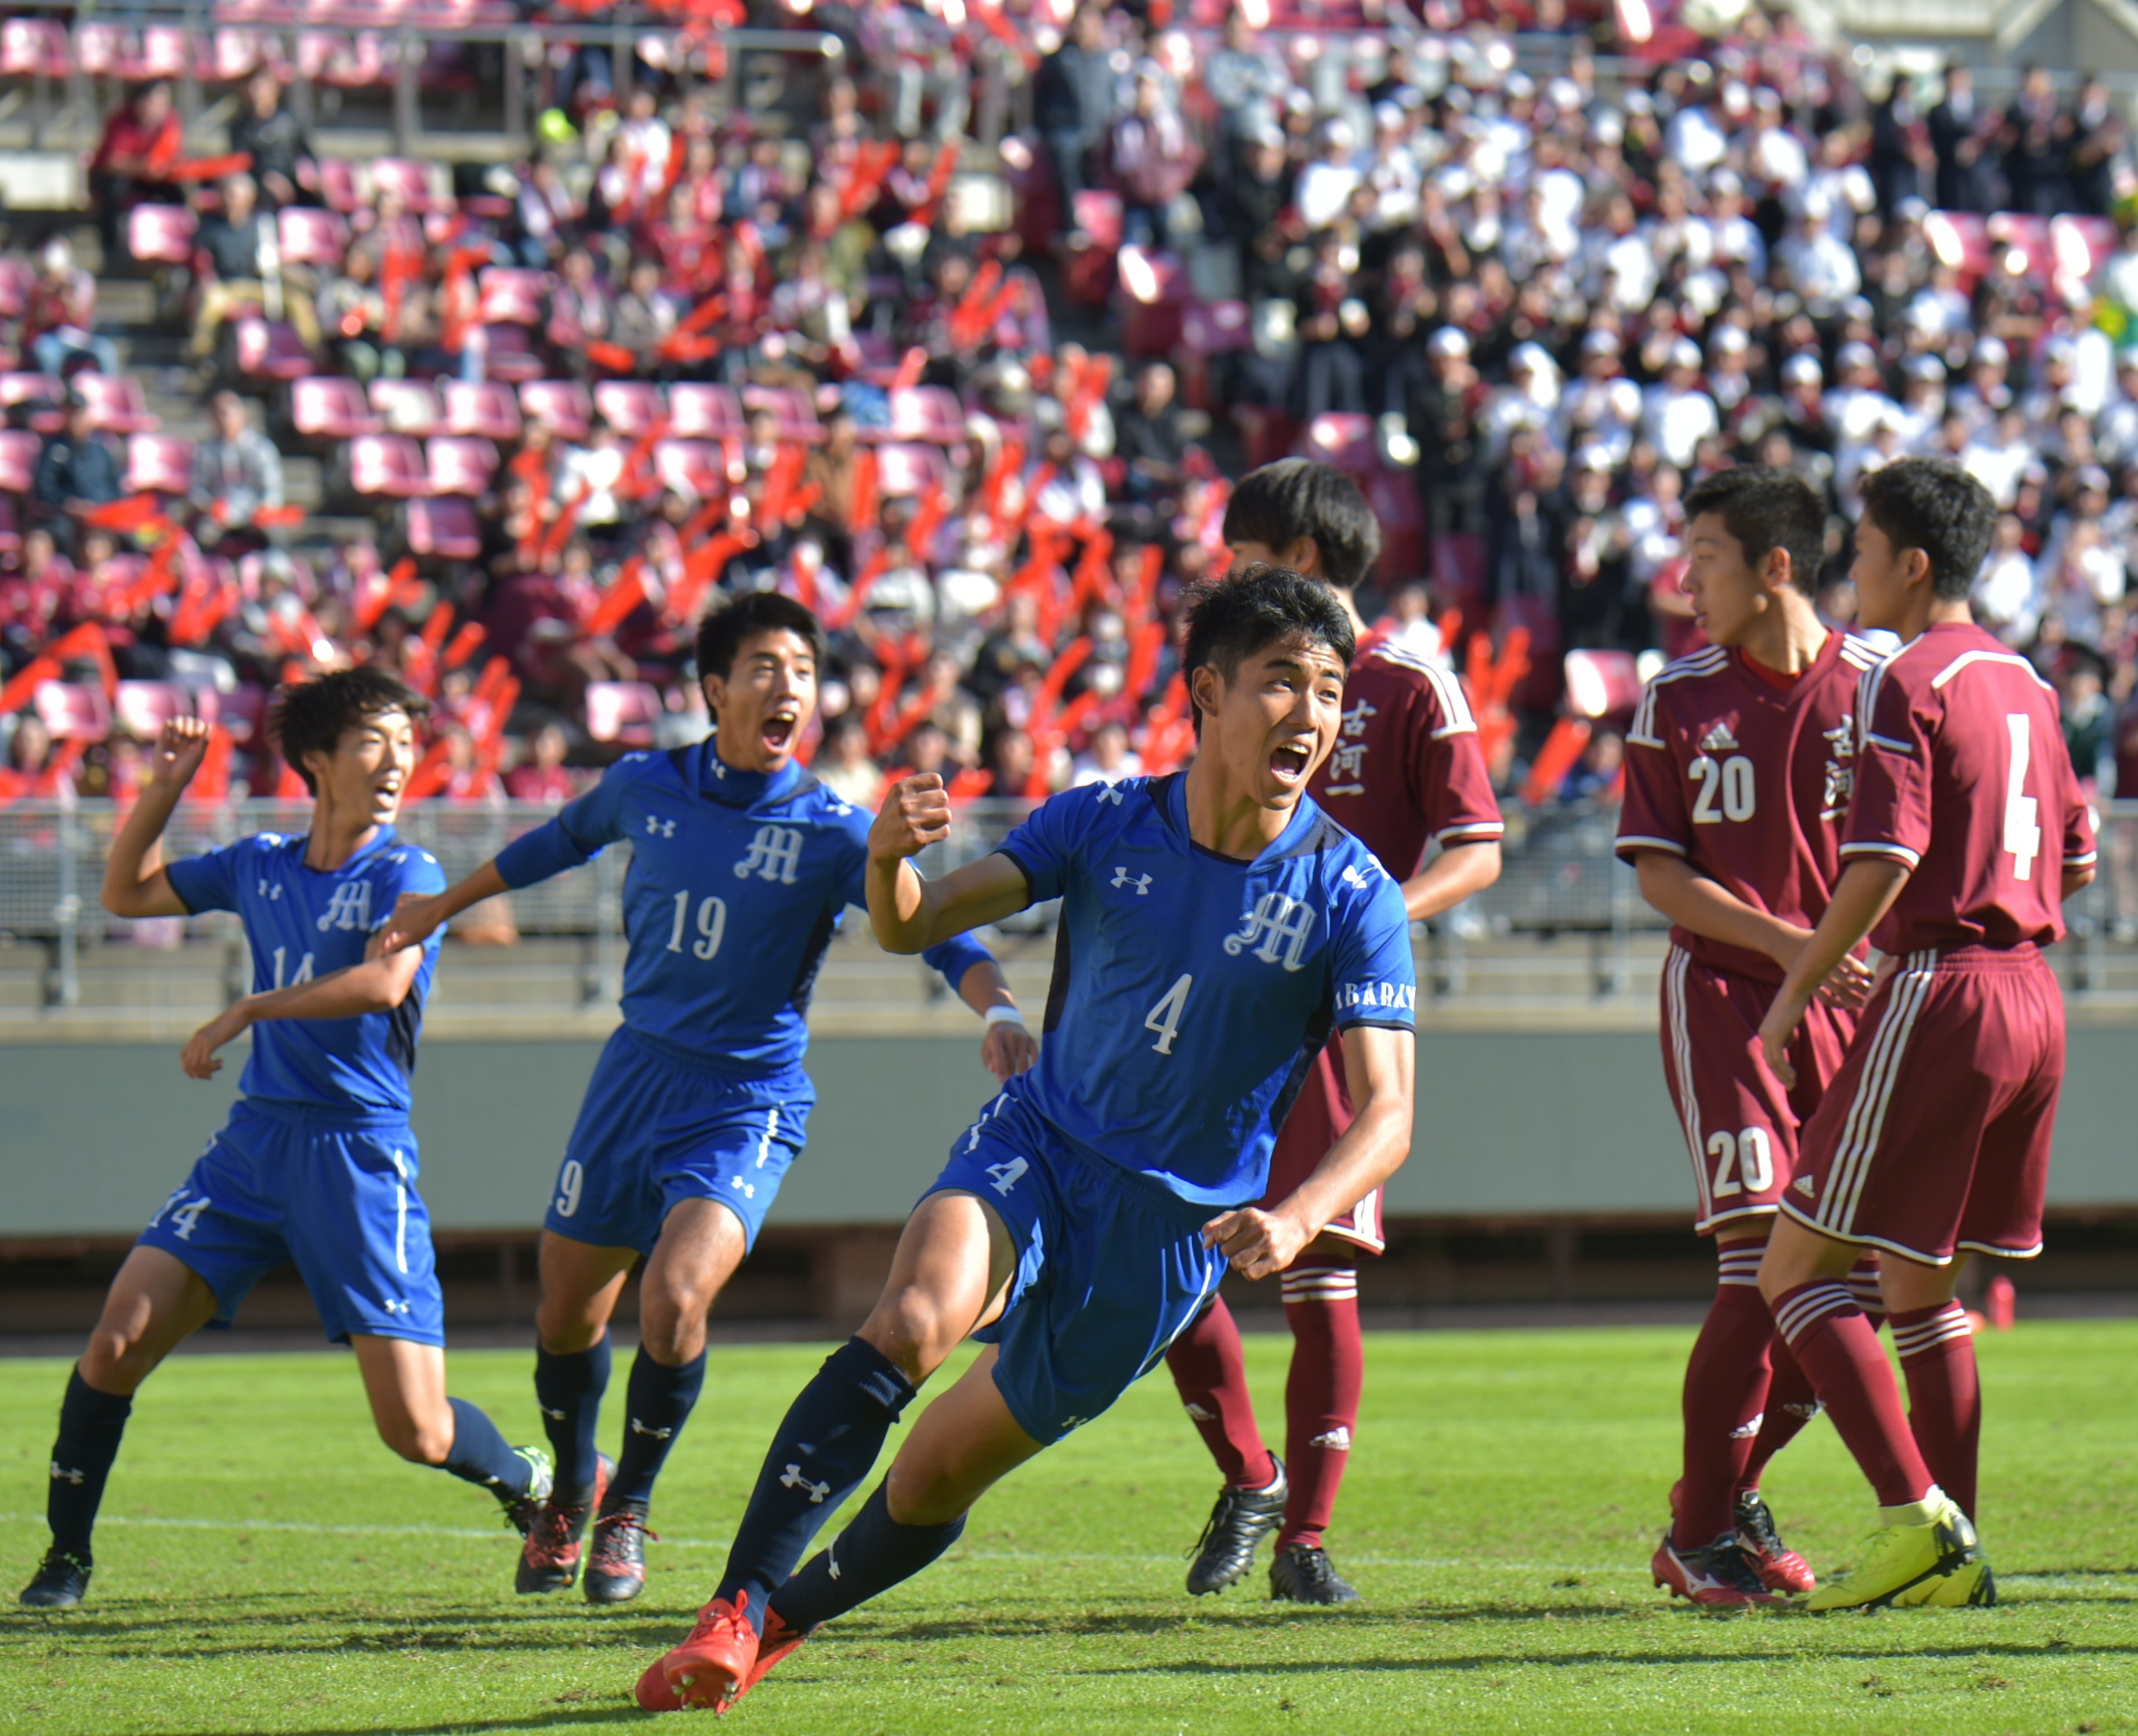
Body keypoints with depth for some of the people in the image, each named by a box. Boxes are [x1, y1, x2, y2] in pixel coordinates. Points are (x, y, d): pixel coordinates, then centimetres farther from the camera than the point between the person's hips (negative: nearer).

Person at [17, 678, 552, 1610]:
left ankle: (535, 1489, 24)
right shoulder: (261, 866, 11)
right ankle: (66, 1555, 4)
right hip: (253, 1141, 5)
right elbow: (126, 892, 23)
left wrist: (248, 1011, -22)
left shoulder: (406, 874, -6)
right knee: (119, 1336, -10)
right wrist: (163, 788, 11)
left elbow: (384, 980, -25)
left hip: (361, 1157, -5)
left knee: (416, 1430, -8)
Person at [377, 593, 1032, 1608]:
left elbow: (932, 928, -20)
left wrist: (996, 1010, -39)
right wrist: (442, 907, 31)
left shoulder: (832, 833, -11)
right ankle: (570, 1493, 40)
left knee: (675, 1292, -24)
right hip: (634, 1075, 4)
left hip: (746, 1103, -4)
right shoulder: (646, 789, 0)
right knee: (567, 1314, 9)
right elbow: (557, 844, 20)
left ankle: (629, 1508, 1)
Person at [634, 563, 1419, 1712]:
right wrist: (887, 860, -29)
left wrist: (1296, 1218, -37)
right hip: (1036, 1147, 1)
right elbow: (914, 926, -5)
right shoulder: (1105, 825, -6)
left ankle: (781, 1618, 31)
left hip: (1174, 1227, 0)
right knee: (912, 1324, -31)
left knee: (933, 1480, 3)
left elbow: (1386, 1110, -17)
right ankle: (731, 1614, -30)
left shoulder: (1351, 895, -13)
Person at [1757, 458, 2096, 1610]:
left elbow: (1883, 863, -18)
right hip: (2035, 995, 9)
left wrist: (1795, 993, -10)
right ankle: (1954, 1556, 11)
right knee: (1918, 1287, 15)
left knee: (1795, 1271, -5)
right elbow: (2076, 860, 21)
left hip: (1939, 992, -9)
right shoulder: (2024, 683, 16)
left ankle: (1914, 1513, -16)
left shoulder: (1902, 686, -10)